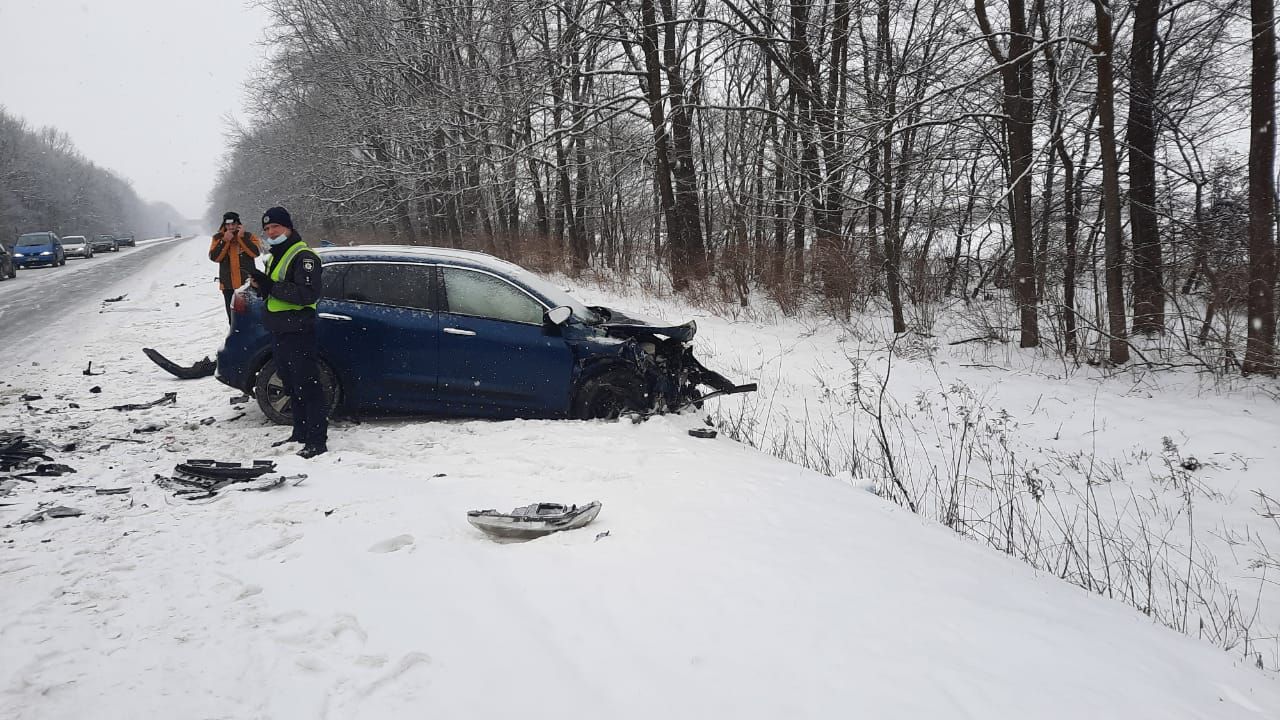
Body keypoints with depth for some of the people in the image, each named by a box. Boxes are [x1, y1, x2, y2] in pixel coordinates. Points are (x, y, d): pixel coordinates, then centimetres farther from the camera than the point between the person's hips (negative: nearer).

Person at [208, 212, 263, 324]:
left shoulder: (248, 236, 1)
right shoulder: (218, 238, 5)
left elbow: (256, 252, -15)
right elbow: (214, 257, -9)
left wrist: (241, 238, -19)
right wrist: (225, 241, -17)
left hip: (247, 283, -2)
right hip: (228, 285, 2)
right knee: (232, 315, 10)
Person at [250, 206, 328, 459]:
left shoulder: (303, 256, -12)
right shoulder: (276, 256, 19)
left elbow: (308, 294, -24)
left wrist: (271, 286, -24)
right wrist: (261, 286, 3)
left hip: (298, 332, -10)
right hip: (279, 332, 10)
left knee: (307, 386, -9)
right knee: (291, 385, 16)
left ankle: (317, 440, -7)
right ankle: (301, 433, 26)